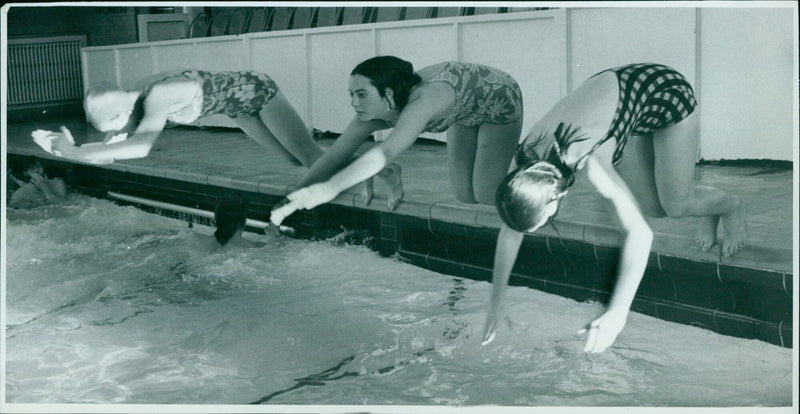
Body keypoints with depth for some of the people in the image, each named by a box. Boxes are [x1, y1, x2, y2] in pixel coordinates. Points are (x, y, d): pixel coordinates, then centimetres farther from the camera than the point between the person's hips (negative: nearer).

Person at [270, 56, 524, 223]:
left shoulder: (420, 104, -46)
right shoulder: (372, 115, -24)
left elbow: (386, 152, -60)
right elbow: (333, 158, -21)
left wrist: (330, 188, -70)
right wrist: (291, 202, -28)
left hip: (500, 97, -7)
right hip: (467, 114, 7)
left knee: (487, 194, -10)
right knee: (464, 194, 7)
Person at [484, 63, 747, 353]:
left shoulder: (589, 162, -42)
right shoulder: (523, 162, -23)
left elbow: (640, 233, -44)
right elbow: (510, 230, -10)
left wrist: (617, 313, -46)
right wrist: (495, 304, -7)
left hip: (665, 92, -5)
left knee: (675, 205, -6)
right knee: (652, 207, 4)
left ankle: (730, 207, 26)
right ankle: (710, 212, 35)